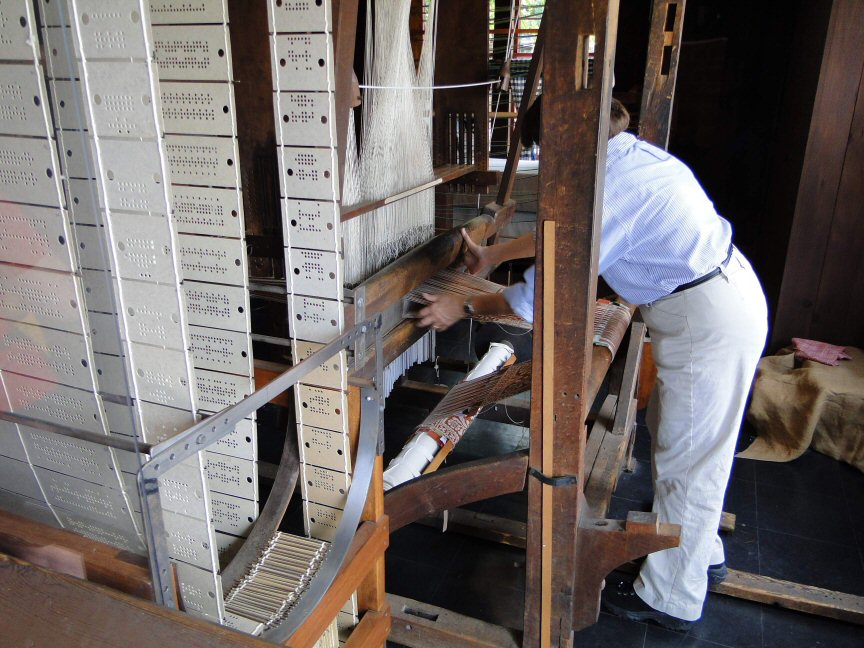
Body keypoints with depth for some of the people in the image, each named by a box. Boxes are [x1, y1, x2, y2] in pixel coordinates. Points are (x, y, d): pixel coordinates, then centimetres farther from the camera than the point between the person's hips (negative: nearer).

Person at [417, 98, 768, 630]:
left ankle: (670, 600, 22)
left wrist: (463, 307, -11)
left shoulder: (613, 185, -25)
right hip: (722, 294, 10)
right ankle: (701, 555, 42)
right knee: (677, 442, 22)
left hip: (710, 321, -10)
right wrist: (493, 255, 24)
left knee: (688, 460, 3)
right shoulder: (630, 153, 7)